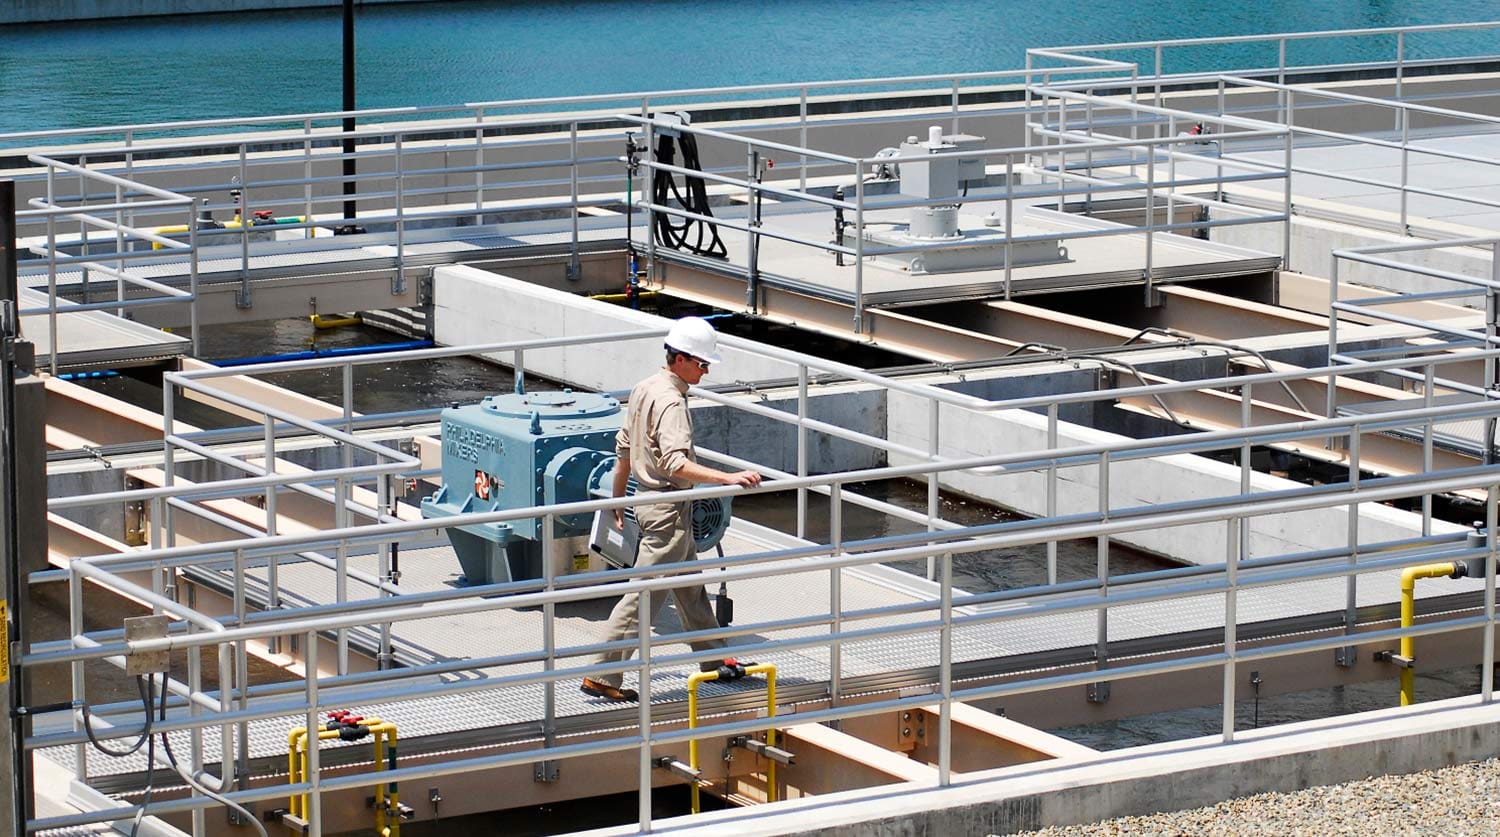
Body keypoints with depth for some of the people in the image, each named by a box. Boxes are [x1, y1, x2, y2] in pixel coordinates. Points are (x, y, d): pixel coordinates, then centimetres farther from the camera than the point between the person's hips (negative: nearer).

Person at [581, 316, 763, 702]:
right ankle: (602, 676, -3)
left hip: (649, 499, 11)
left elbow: (623, 449, 17)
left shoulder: (644, 389, 9)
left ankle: (715, 660, 32)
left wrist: (618, 498, 26)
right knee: (645, 596, -6)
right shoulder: (671, 401, -21)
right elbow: (675, 462, -33)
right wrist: (729, 478, -39)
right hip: (668, 510, -11)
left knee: (690, 586, 20)